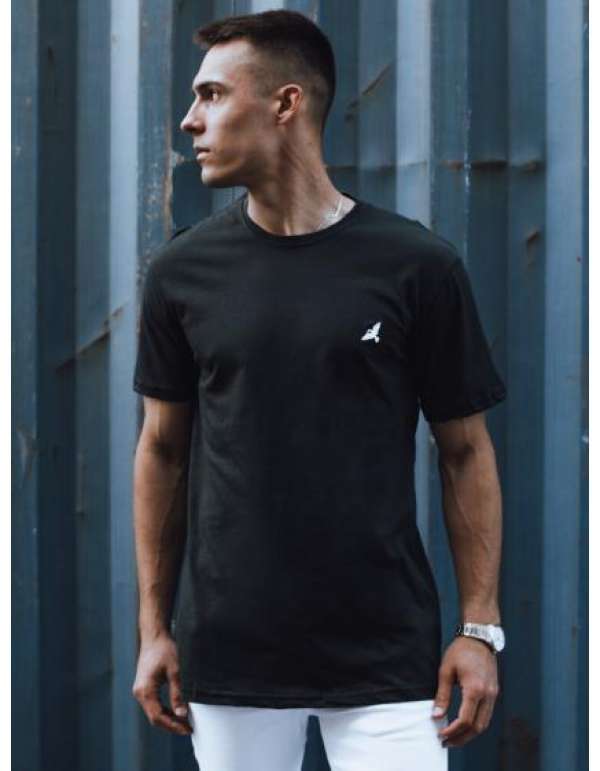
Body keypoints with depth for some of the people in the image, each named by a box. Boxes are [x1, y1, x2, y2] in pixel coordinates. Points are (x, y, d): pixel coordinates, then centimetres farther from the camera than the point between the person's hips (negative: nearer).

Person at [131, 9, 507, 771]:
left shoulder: (416, 265, -4)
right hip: (229, 651, 2)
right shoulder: (182, 271, 3)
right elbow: (163, 449, 10)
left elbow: (465, 452, 1)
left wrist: (480, 628, -3)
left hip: (384, 655, -2)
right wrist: (154, 627, 7)